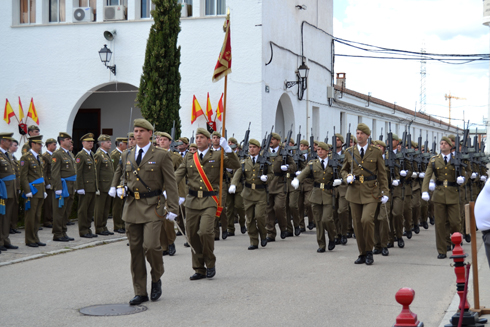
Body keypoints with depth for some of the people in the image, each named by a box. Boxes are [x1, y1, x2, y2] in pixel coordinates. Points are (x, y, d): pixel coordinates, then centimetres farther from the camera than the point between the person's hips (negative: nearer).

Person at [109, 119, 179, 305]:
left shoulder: (161, 156, -1)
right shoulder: (126, 156, 12)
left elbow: (171, 184, -2)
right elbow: (119, 173, 30)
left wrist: (172, 208, -10)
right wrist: (115, 187, 8)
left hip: (152, 207, -4)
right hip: (132, 206, 5)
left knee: (150, 245, -17)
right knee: (135, 249, 5)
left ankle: (156, 279, 12)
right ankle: (140, 292, 13)